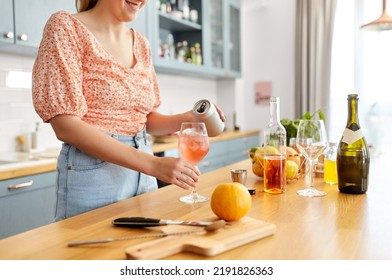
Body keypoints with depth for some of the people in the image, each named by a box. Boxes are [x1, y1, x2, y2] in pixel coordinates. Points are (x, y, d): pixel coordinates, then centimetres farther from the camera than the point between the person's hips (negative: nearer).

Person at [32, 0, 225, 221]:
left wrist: (184, 119, -8)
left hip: (143, 176, 6)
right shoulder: (66, 26, -9)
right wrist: (152, 164, -24)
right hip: (92, 176, -6)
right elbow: (65, 125, -18)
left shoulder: (141, 43, 8)